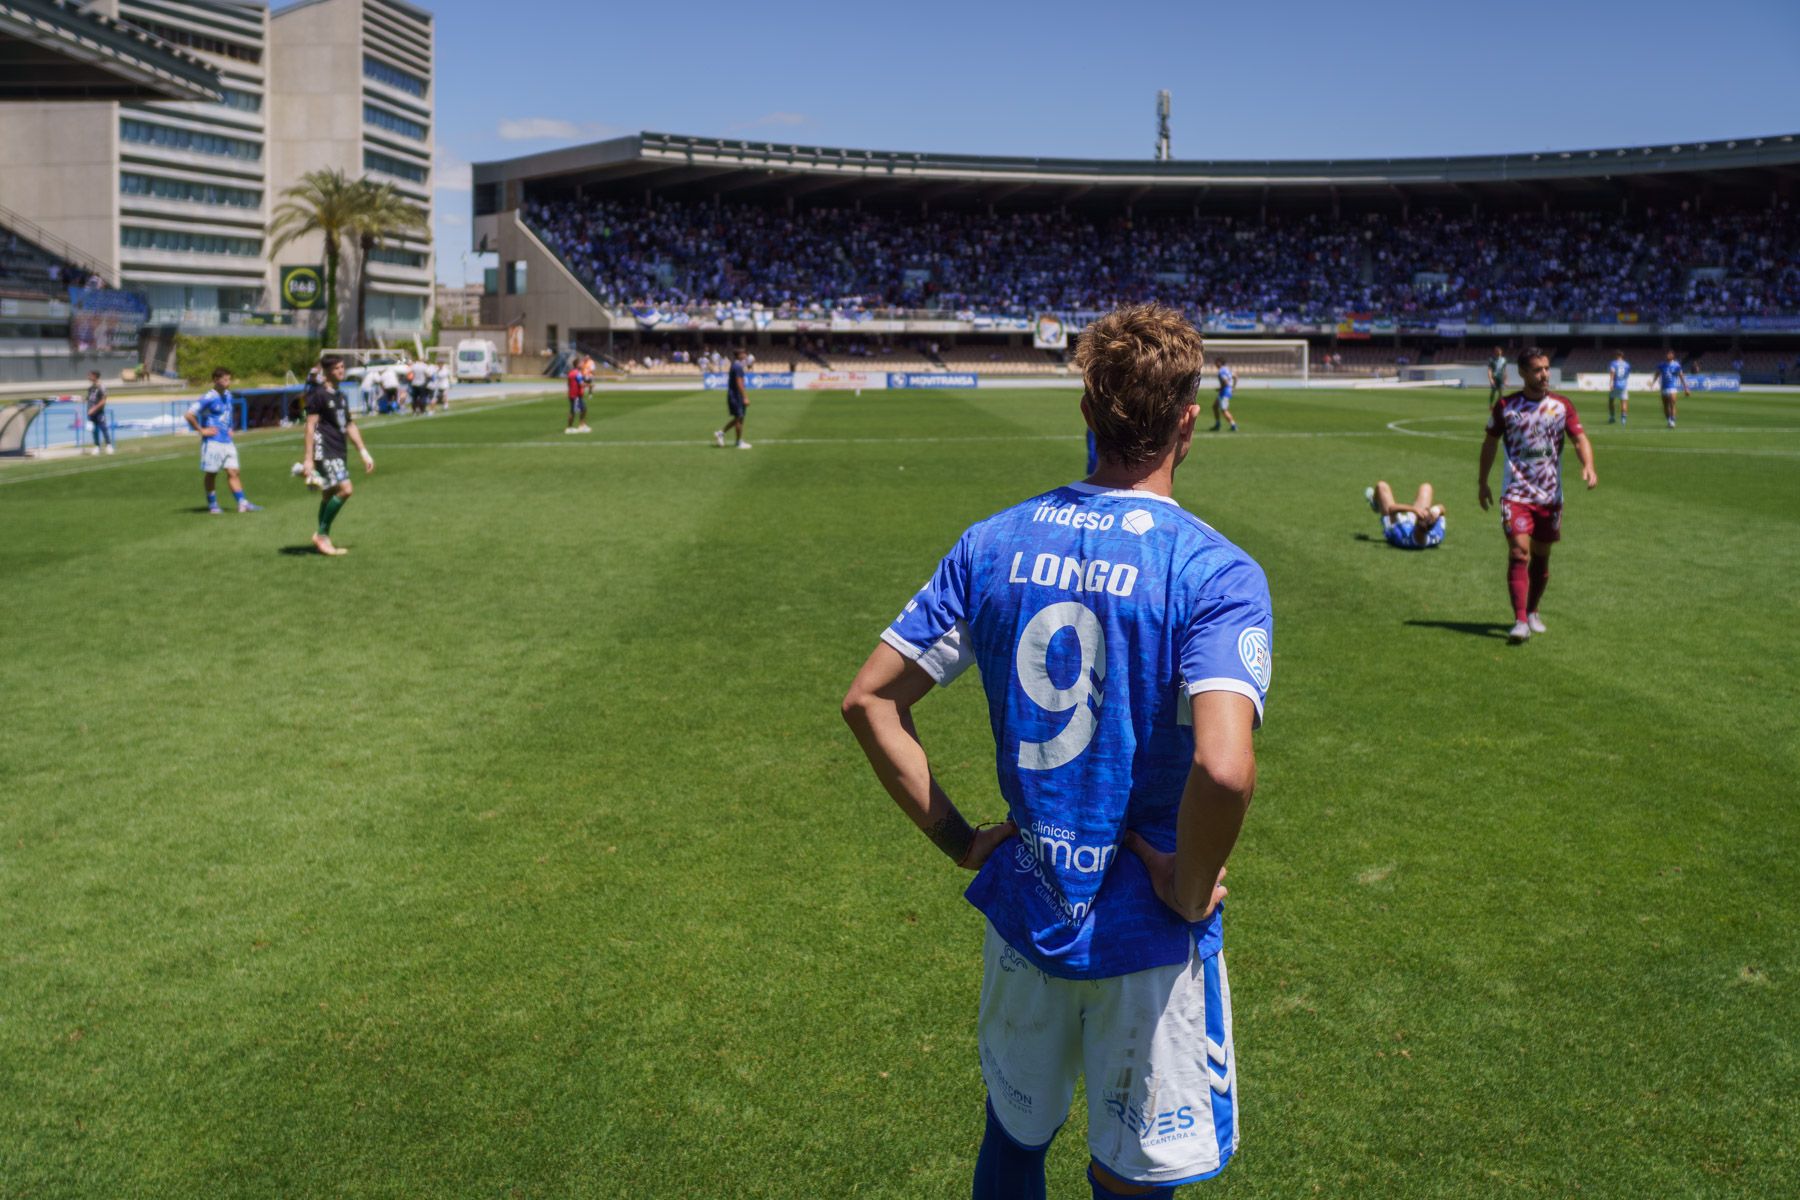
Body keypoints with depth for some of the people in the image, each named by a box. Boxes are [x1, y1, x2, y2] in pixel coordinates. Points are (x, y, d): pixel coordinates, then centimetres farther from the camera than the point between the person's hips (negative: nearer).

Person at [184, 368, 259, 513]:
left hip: (227, 441, 6)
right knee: (211, 474, 4)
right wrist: (201, 430, -13)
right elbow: (189, 415, -17)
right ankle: (212, 505, 13)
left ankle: (243, 503, -5)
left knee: (232, 472, 0)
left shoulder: (229, 396, 11)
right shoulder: (209, 398, -12)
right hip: (212, 441, -6)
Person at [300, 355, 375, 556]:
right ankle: (322, 535, -8)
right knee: (345, 488, -18)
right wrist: (308, 459, -17)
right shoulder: (318, 394, -9)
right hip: (325, 451, -9)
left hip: (338, 452, 9)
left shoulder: (340, 396, 16)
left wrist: (363, 452, 21)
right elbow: (310, 426, -13)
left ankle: (323, 540, 18)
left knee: (330, 494, 11)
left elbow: (350, 426, 23)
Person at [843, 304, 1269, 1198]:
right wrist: (1190, 890, -15)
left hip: (1023, 911, 4)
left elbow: (869, 700, -3)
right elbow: (1223, 769, -33)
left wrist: (955, 838, 3)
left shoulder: (994, 545, -4)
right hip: (1143, 937, -4)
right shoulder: (1215, 572, -18)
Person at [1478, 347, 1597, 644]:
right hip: (1516, 494, -2)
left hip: (1550, 495, 2)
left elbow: (1580, 438, -5)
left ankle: (1532, 612, 30)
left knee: (1541, 558, 10)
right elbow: (1490, 443, 11)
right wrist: (1483, 483, 14)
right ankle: (1520, 621, -18)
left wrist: (1588, 466, -25)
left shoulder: (1562, 406, 2)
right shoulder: (1505, 406, 0)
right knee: (1518, 554, -15)